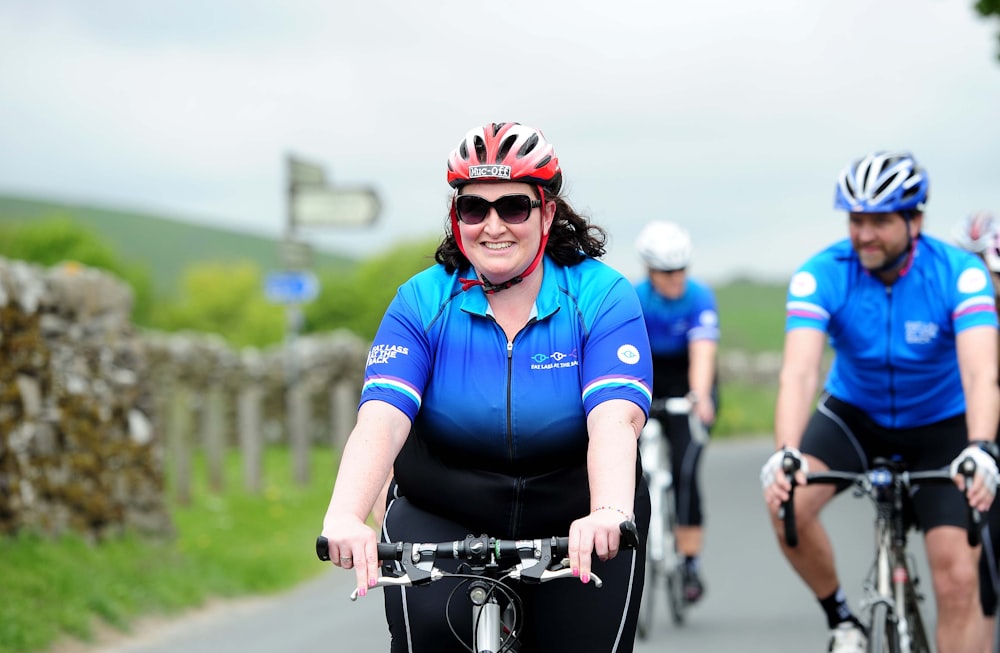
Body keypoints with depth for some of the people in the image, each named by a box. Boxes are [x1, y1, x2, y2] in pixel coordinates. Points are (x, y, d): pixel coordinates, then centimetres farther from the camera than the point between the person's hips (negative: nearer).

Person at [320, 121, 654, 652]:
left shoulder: (600, 296, -12)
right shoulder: (422, 303, -9)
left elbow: (615, 420, -28)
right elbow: (381, 418, -23)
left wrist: (610, 515, -49)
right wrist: (344, 515, -43)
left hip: (573, 526, 0)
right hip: (441, 520, 0)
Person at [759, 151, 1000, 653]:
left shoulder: (959, 273, -26)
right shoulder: (821, 276, -23)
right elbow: (799, 371, -35)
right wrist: (785, 455, -52)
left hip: (942, 424, -1)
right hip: (855, 414, 1)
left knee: (958, 582, -13)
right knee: (787, 502, -27)